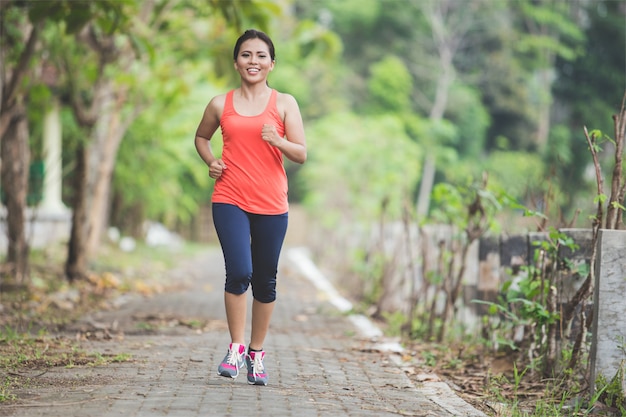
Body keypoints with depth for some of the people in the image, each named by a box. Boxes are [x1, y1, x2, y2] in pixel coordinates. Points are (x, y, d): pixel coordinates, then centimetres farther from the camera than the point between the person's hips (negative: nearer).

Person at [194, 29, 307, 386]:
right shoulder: (221, 104, 7)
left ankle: (257, 353, 23)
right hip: (230, 200, 0)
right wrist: (211, 161, 5)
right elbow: (201, 136, 25)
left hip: (271, 204, 1)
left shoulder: (284, 103, 3)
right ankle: (236, 347, 0)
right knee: (239, 272, -17)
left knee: (266, 280, 7)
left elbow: (302, 154, 0)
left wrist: (277, 141, -20)